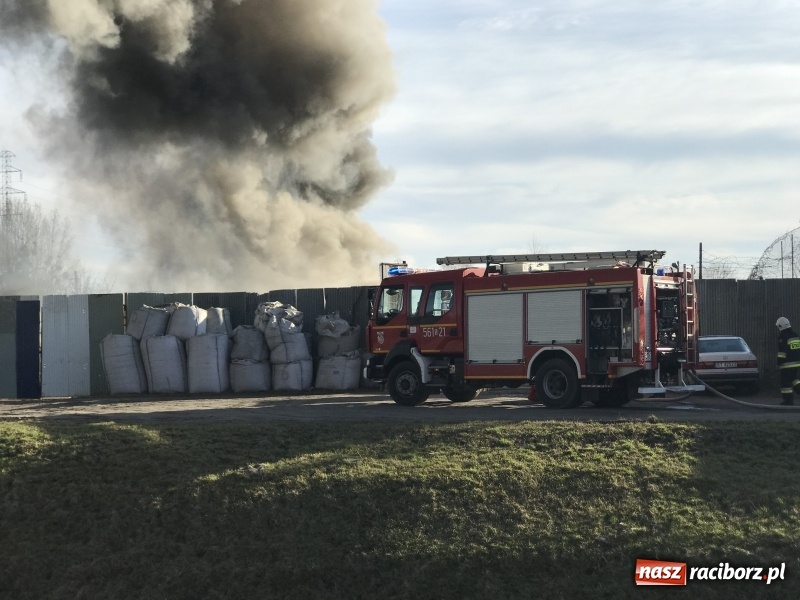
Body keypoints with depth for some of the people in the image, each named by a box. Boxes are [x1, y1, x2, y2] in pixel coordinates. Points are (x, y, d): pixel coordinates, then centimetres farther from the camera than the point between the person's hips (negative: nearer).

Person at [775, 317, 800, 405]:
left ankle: (788, 400, 2)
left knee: (786, 382, 1)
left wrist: (779, 363, -9)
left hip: (788, 364, -7)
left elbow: (781, 353, -15)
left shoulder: (783, 338, -12)